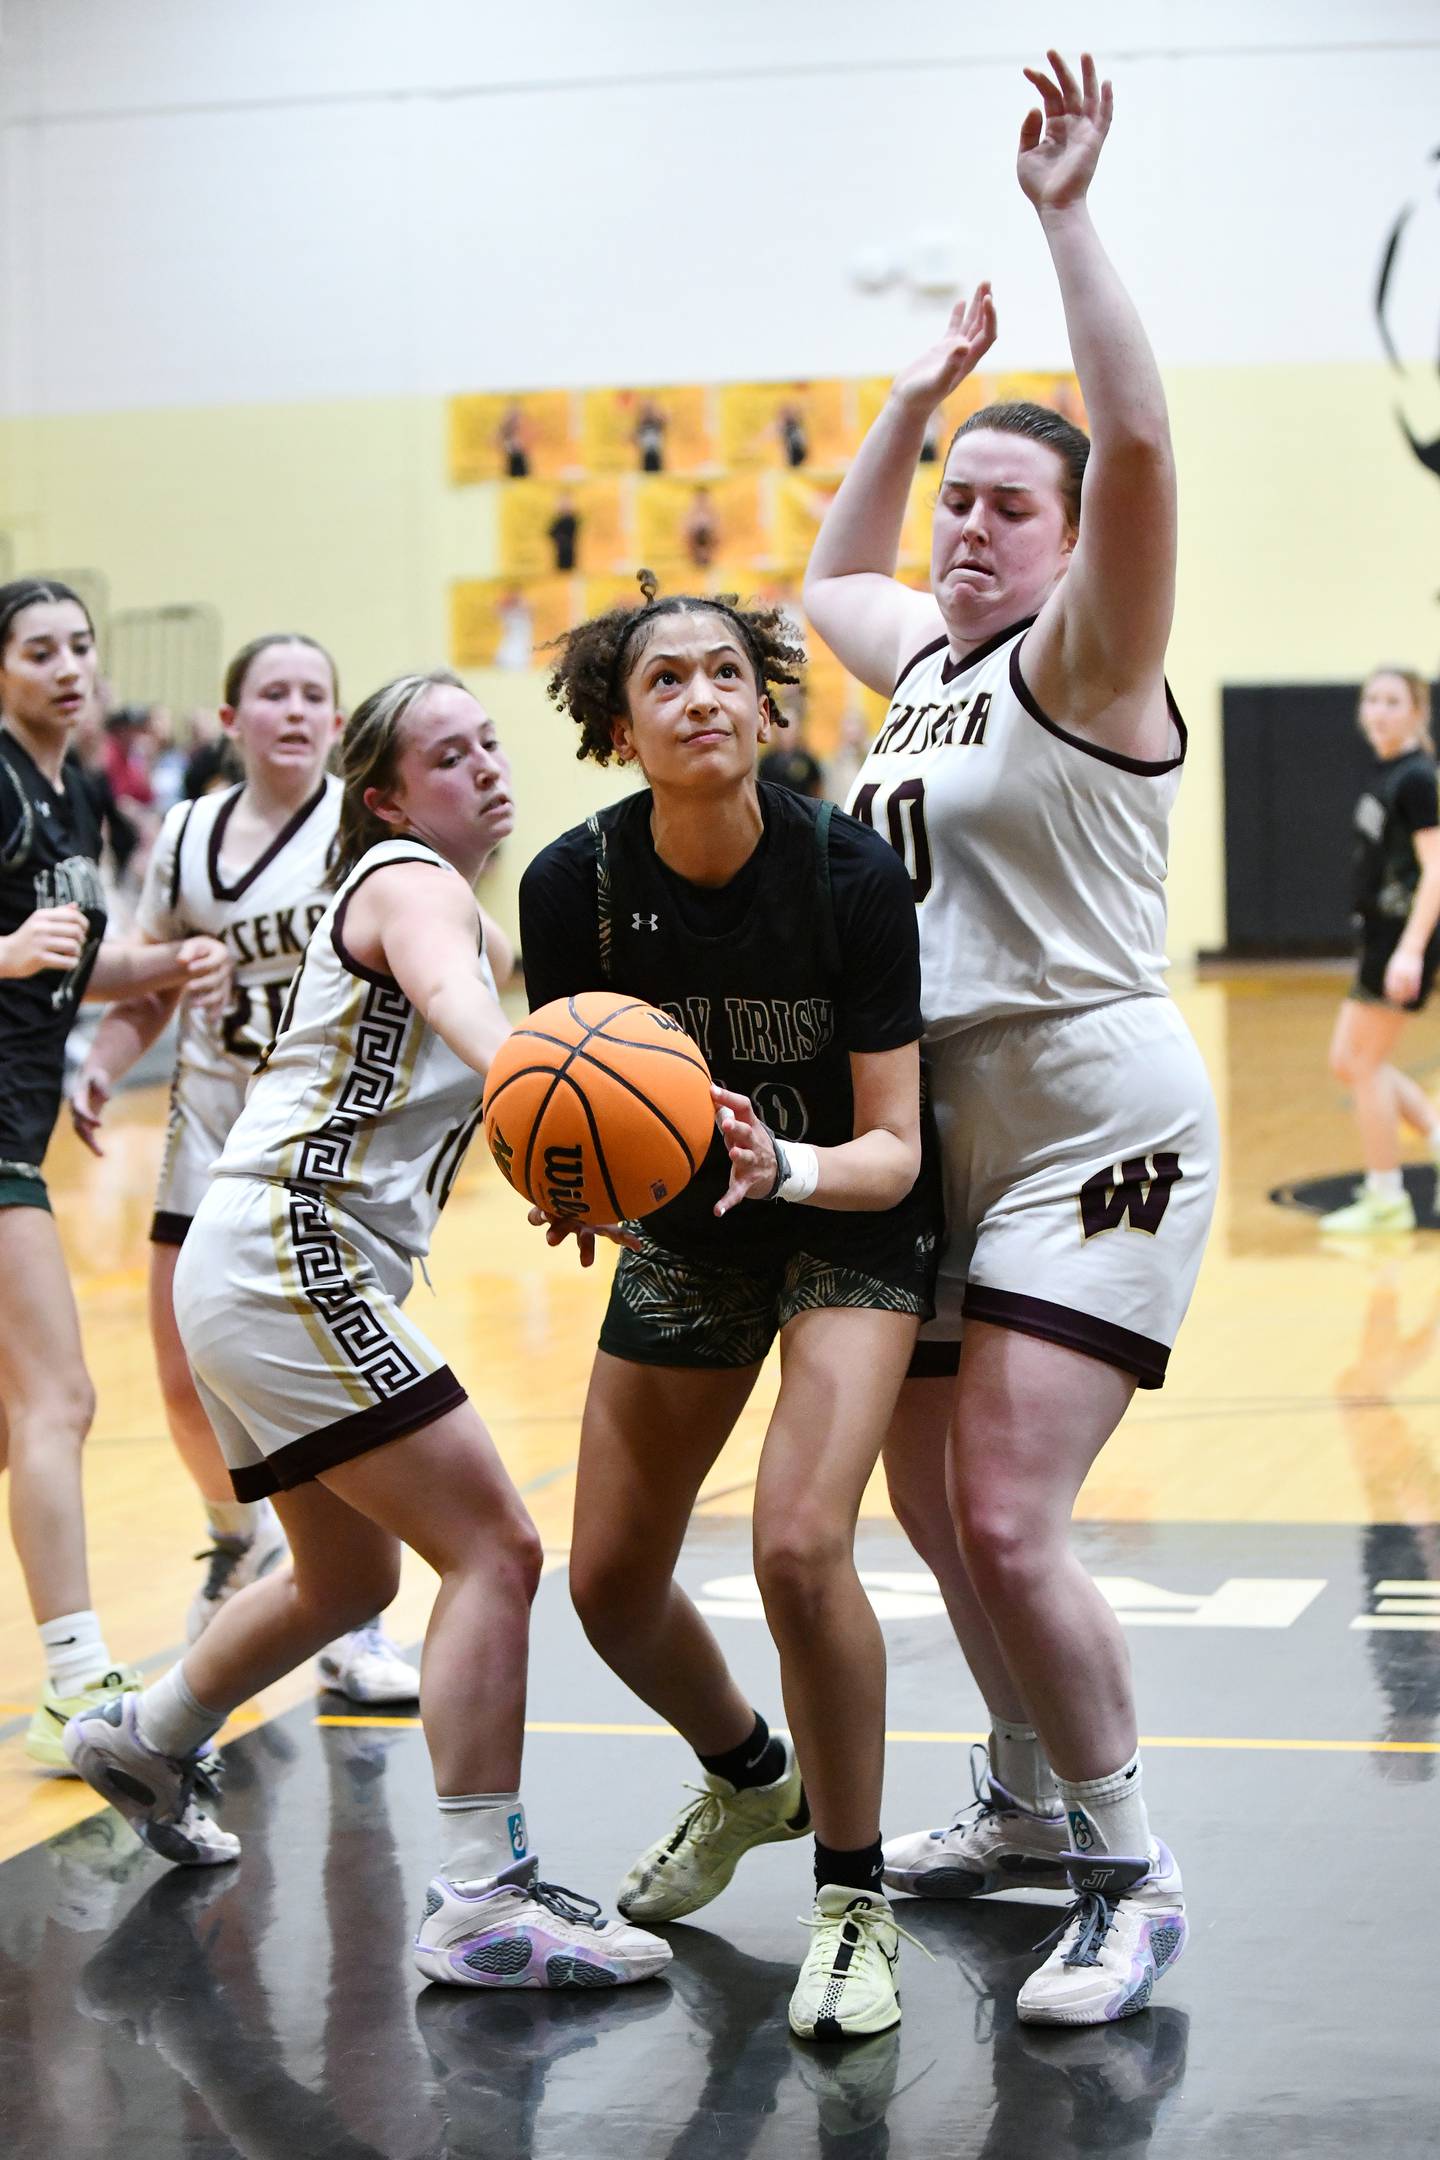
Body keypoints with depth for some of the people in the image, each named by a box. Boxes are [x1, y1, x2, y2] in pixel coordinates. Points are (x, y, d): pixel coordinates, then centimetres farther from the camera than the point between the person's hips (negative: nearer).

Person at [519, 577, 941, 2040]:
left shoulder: (849, 874, -25)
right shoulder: (573, 884, -18)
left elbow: (891, 1151, -20)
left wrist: (788, 1166, -41)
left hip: (848, 1226, -4)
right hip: (682, 1232, 4)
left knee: (799, 1544, -24)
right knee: (609, 1584, 6)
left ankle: (852, 1899, -4)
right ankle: (749, 1780, 39)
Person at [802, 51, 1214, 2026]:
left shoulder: (1085, 659, -9)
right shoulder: (931, 660, 13)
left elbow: (1139, 444, -26)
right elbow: (832, 571, 34)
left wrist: (1067, 219, -22)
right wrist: (918, 393, 25)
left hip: (1093, 1114, -9)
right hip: (940, 1119, 9)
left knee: (1007, 1519, -16)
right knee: (931, 1497, 15)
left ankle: (1135, 1880, -3)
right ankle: (1032, 1805, 34)